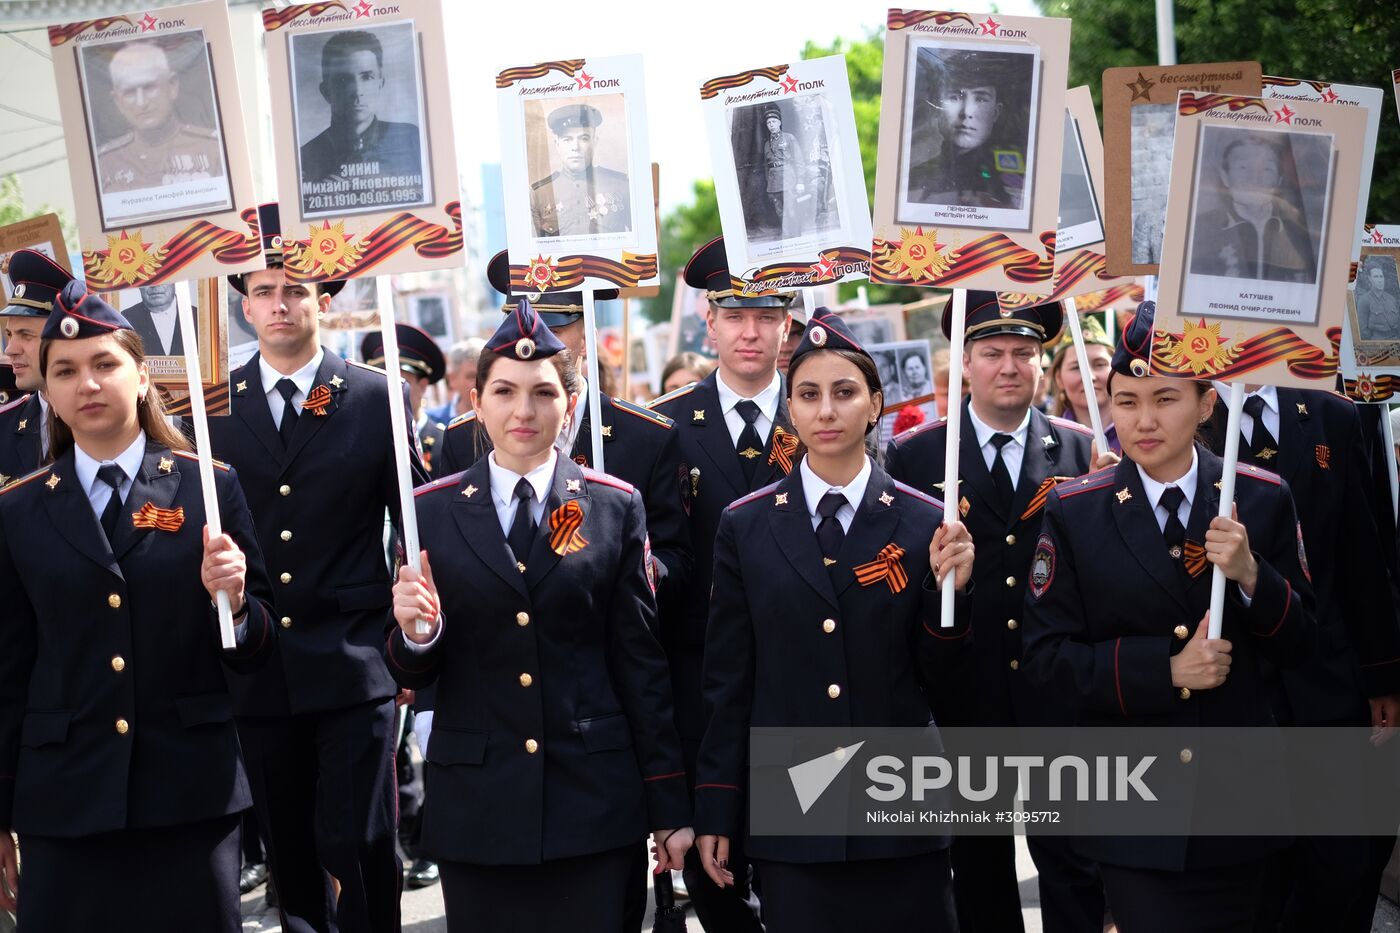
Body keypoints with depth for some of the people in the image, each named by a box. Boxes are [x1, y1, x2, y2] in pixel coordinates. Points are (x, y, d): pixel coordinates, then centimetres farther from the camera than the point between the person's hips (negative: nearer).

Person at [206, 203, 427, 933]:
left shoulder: (377, 398, -1)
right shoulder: (213, 405, 4)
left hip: (353, 662, -2)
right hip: (257, 670, 3)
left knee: (358, 842, -6)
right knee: (288, 849, 12)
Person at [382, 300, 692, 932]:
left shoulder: (616, 508, 2)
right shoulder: (432, 512, 3)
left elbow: (640, 662, 3)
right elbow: (413, 677, 6)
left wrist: (670, 807, 3)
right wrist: (416, 634, -17)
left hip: (593, 802, 0)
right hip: (474, 804, 1)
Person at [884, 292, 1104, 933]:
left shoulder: (1083, 454, 4)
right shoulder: (912, 456, 2)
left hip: (1059, 694, 0)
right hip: (961, 698, 0)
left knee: (1074, 868, 2)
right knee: (979, 874, 13)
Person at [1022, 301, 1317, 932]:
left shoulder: (1262, 499, -1)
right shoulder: (1074, 513, -4)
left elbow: (1298, 644, 2)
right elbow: (1046, 654, -7)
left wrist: (1251, 575, -18)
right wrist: (1164, 667, -18)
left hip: (1239, 798, 2)